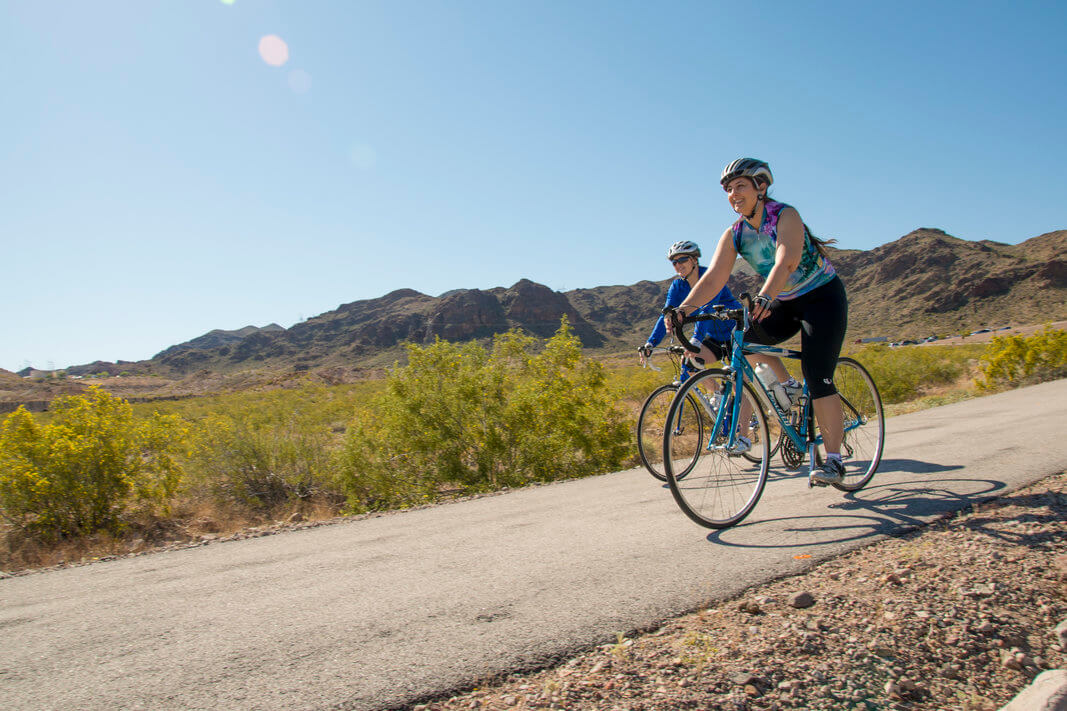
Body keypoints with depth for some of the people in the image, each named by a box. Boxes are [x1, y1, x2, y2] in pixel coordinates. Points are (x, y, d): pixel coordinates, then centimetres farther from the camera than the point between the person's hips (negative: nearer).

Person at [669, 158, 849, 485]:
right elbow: (714, 276, -17)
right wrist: (684, 308, -33)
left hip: (822, 297, -6)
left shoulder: (785, 216, -21)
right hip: (785, 302, 6)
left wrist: (764, 298, -57)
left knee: (817, 376, -16)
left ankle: (834, 460, -9)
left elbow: (785, 262, -39)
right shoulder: (734, 234, -5)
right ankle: (788, 387, 7)